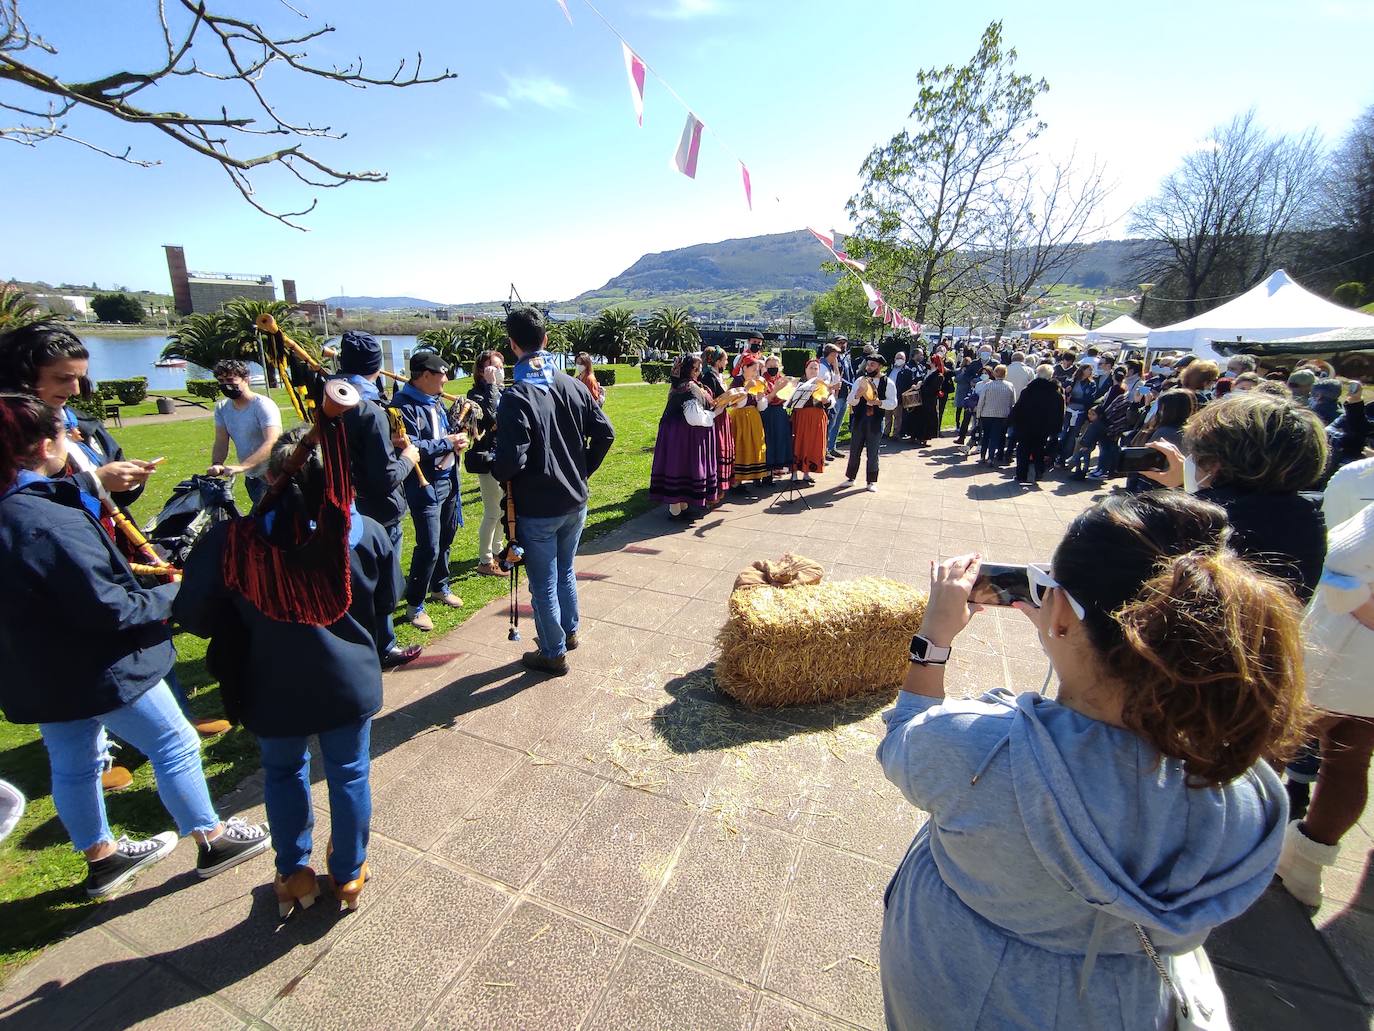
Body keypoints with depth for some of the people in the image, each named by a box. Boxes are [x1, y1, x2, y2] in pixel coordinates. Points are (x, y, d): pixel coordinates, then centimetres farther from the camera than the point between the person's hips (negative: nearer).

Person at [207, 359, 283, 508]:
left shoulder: (264, 405, -19)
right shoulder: (222, 408, 4)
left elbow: (272, 443, -32)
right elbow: (221, 442, 0)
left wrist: (241, 467, -41)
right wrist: (215, 465, -21)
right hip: (252, 477, 7)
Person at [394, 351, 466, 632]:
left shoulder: (435, 401, 10)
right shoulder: (405, 405, -16)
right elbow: (411, 448, -26)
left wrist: (456, 434, -2)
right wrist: (448, 443, -17)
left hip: (448, 481, 8)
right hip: (424, 485, -8)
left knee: (445, 540, 19)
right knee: (429, 547, -6)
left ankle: (440, 588, 39)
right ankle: (414, 606, 10)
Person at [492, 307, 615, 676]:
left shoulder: (515, 398, -20)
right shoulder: (572, 386, -2)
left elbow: (511, 460, -24)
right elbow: (604, 432, 2)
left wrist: (495, 470, -2)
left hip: (537, 508, -6)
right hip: (575, 501, 6)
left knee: (543, 584, 10)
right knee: (565, 571, 25)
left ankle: (554, 653, 26)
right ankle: (569, 631, 42)